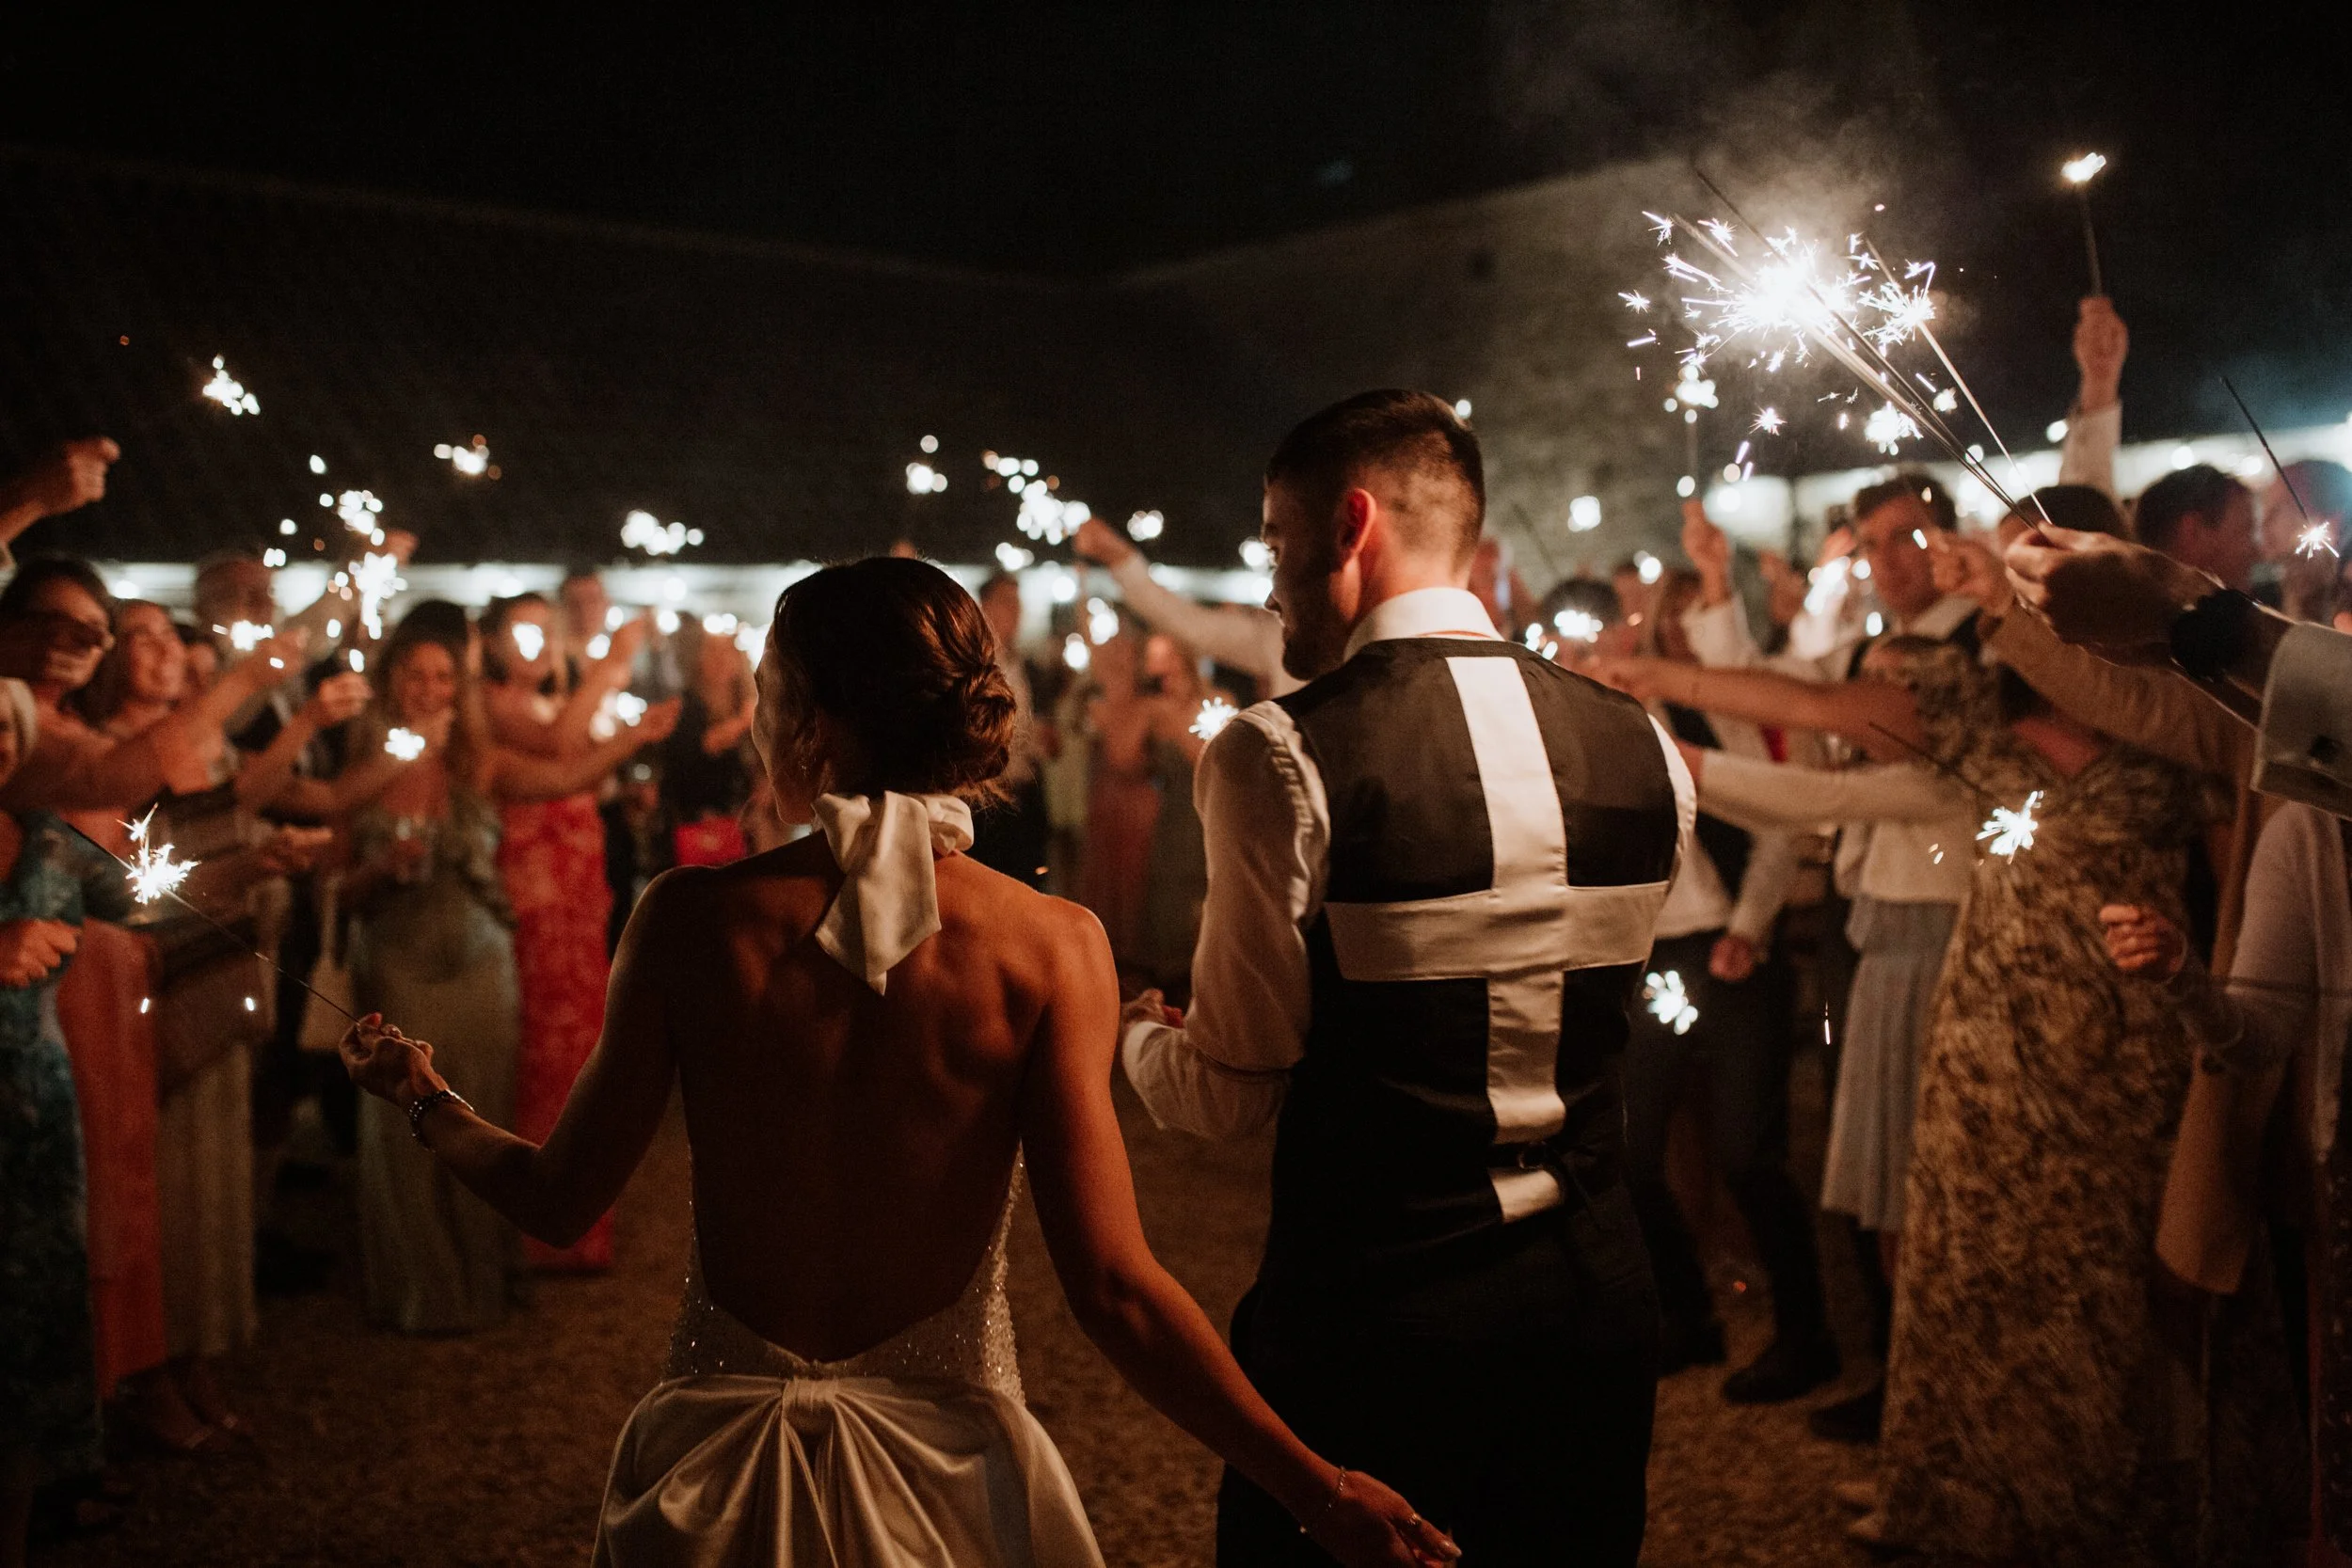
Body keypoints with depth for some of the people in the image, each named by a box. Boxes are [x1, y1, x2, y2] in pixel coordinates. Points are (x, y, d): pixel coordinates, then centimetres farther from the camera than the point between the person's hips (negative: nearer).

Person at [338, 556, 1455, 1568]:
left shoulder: (693, 919, -13)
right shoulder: (1049, 948, -16)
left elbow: (559, 1201, -2)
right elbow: (1114, 1287, -19)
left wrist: (427, 1105, 18)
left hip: (723, 1462, 1)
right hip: (946, 1471, 0)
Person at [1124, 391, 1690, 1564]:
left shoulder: (1280, 758, -17)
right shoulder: (1645, 753, -1)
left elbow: (1224, 1093, -12)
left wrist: (1129, 1027, 10)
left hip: (1370, 1309, -5)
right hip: (1597, 1301, 5)